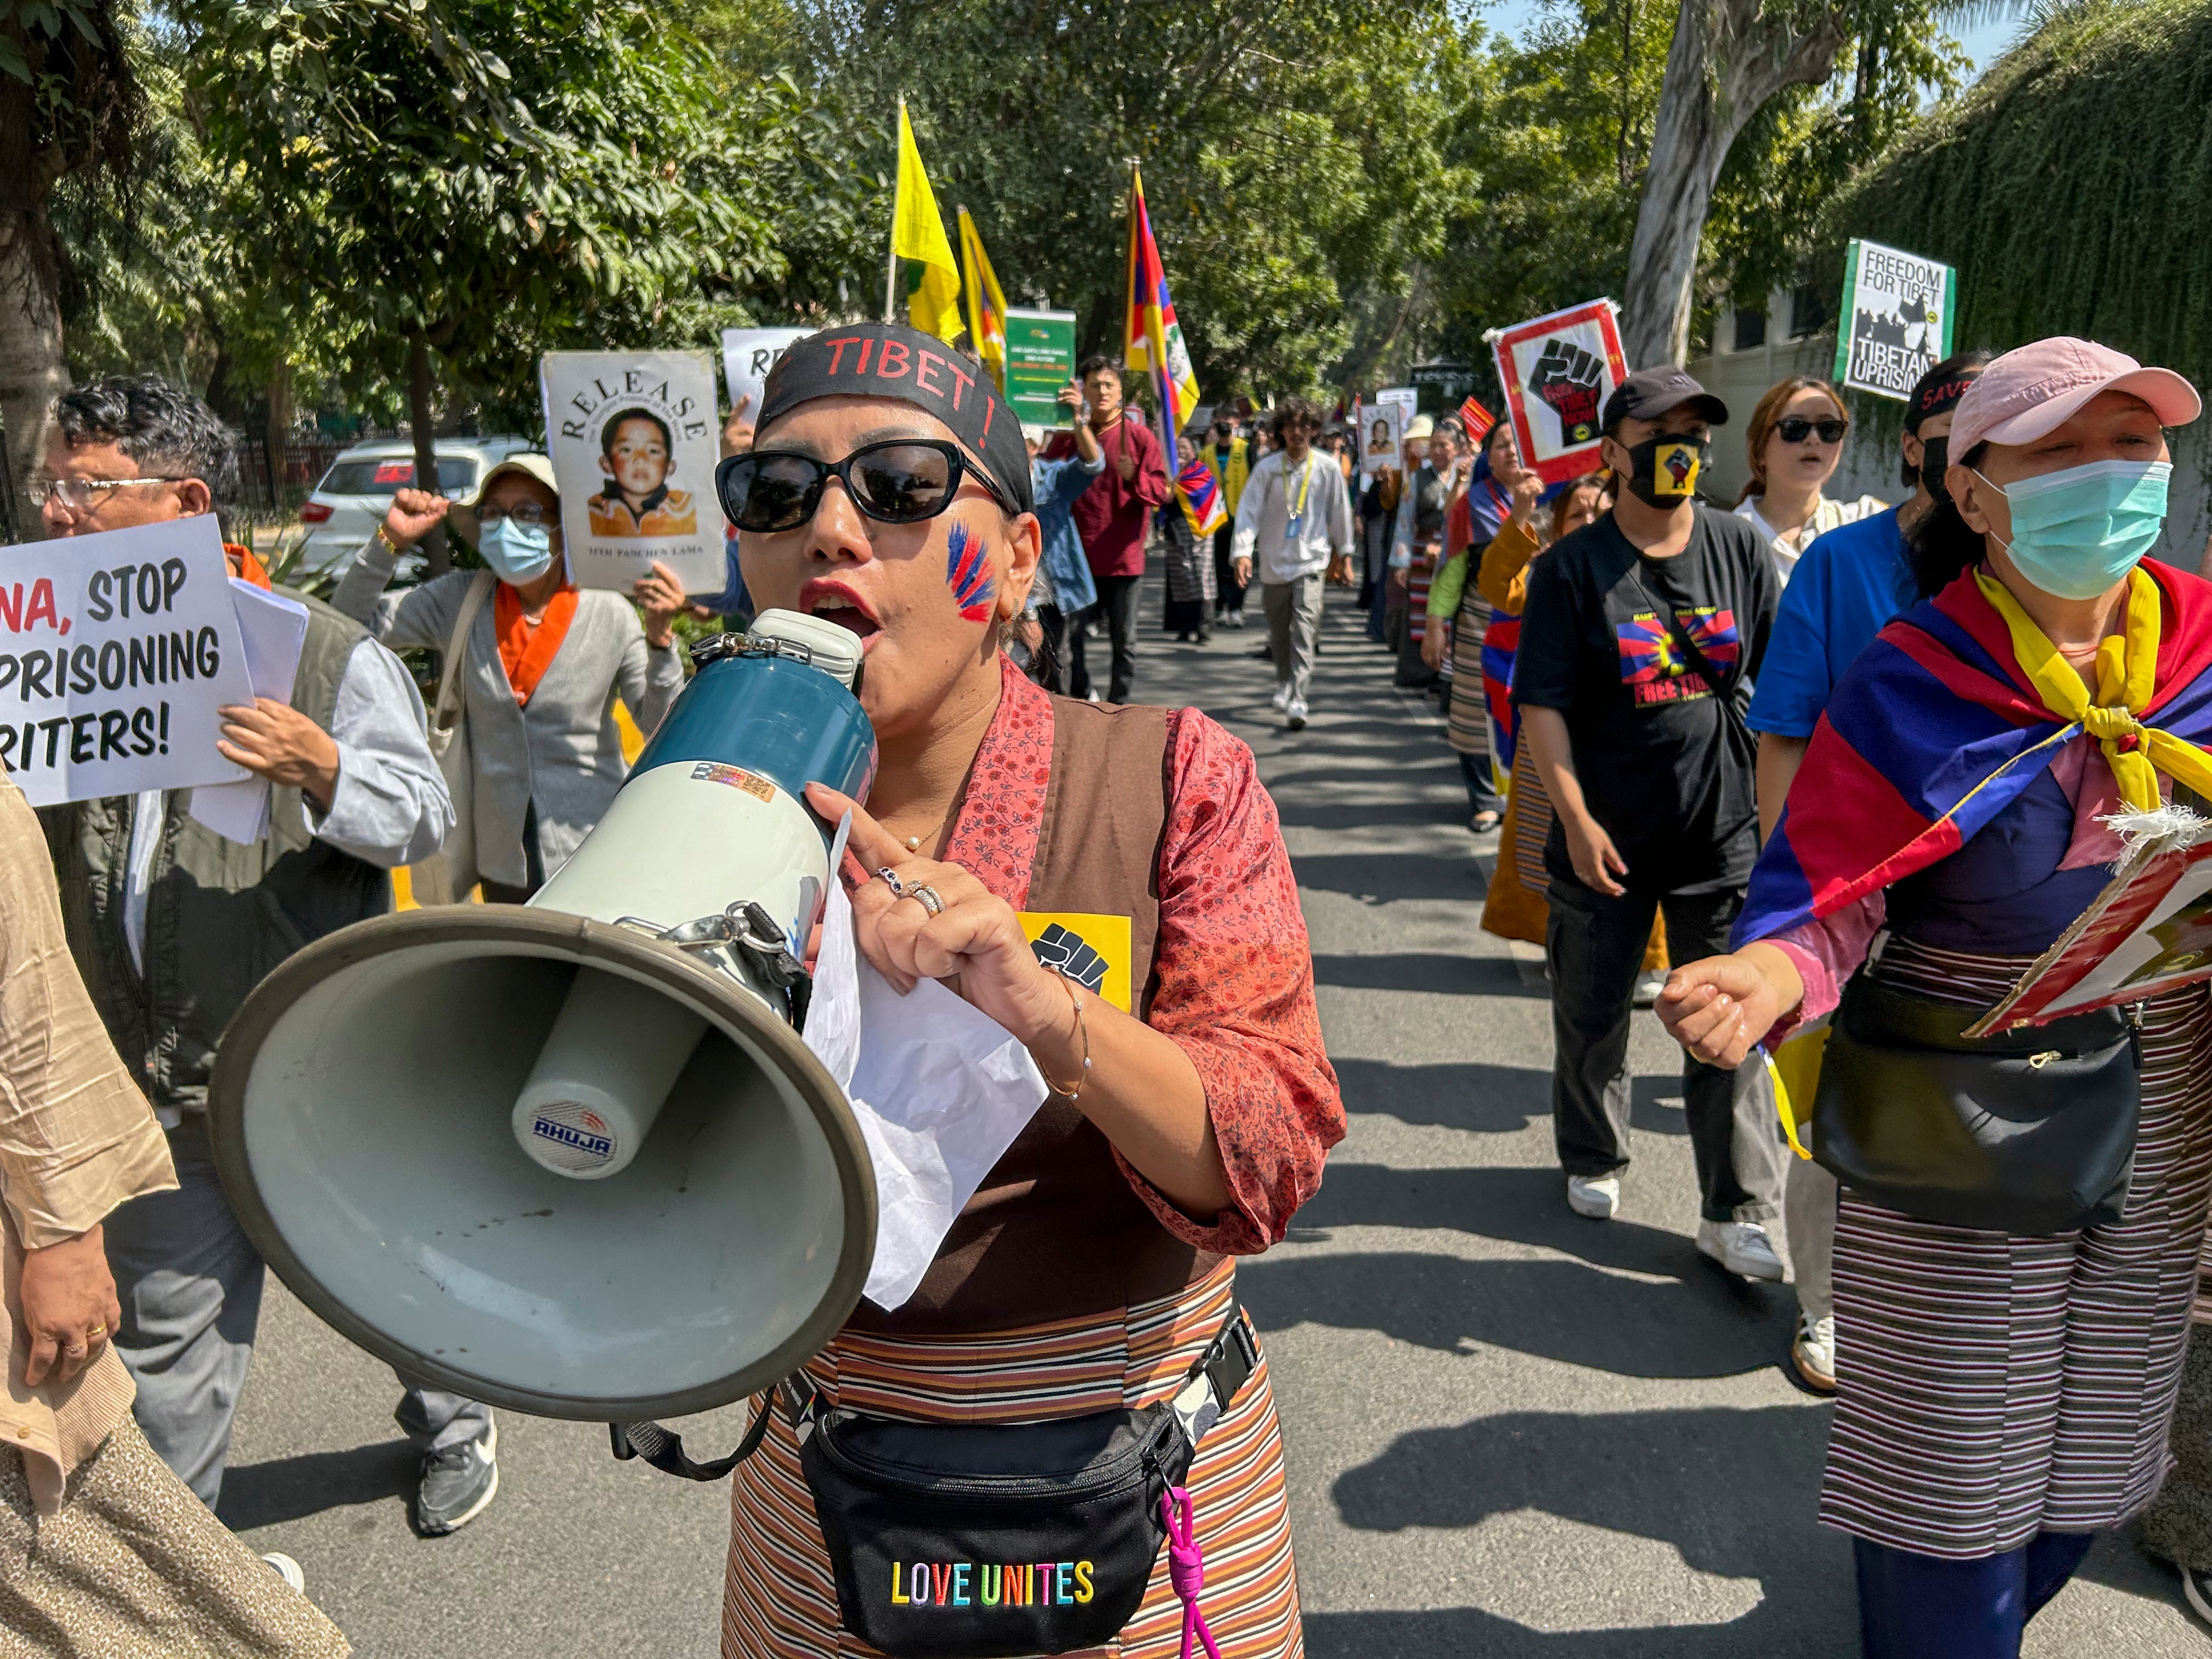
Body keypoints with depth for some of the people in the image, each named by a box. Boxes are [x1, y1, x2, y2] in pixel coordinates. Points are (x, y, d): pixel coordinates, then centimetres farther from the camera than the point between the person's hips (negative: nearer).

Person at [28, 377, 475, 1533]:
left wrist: (321, 771, -27)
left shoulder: (321, 649, -7)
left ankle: (452, 1428, 46)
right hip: (154, 1080, 3)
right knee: (168, 1340, 14)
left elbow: (425, 821, -7)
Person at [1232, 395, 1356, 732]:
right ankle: (1285, 687, 39)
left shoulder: (1328, 468, -3)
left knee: (1303, 634, -14)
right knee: (1279, 633, 16)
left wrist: (1344, 553, 14)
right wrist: (1244, 551, -21)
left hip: (1310, 561, -2)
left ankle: (1296, 702, -19)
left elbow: (1340, 512, 8)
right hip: (1274, 562, 2)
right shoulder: (1267, 467, -4)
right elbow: (1250, 510, -9)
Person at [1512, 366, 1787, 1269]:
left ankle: (1737, 1212, 17)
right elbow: (1542, 705, -9)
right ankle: (1593, 1161, 37)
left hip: (1724, 832, 2)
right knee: (1593, 1018, 14)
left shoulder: (1741, 549, 3)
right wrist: (1577, 819, -15)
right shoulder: (1572, 567, -6)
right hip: (1606, 838, -1)